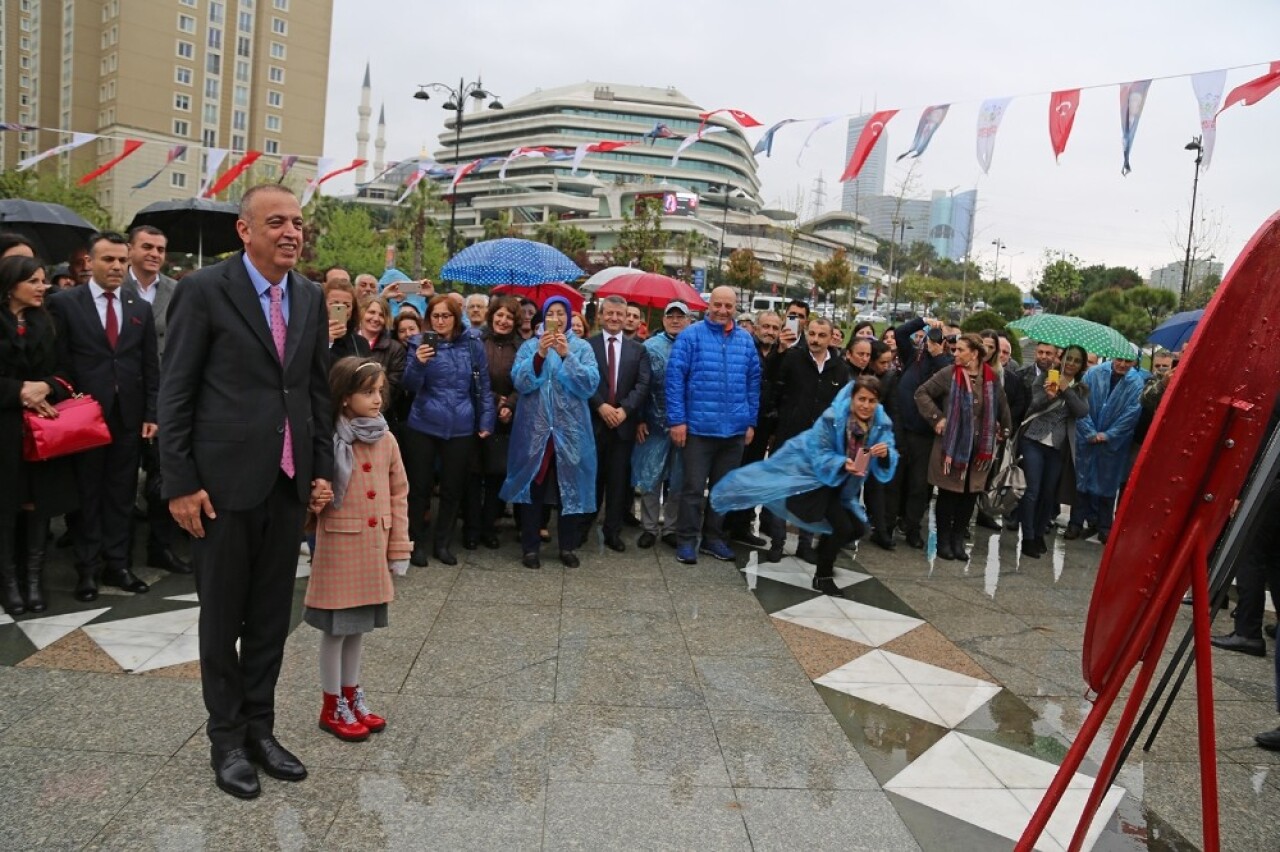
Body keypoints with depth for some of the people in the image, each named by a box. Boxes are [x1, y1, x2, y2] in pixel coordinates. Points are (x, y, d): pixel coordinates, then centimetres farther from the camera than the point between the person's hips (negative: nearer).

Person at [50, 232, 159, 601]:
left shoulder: (141, 309, 9)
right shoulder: (65, 303, 0)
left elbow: (151, 367, 8)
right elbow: (59, 362, -2)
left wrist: (151, 414, 3)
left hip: (129, 416, 3)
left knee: (122, 495, 9)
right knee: (87, 494, 7)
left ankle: (117, 563, 18)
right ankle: (88, 568, 16)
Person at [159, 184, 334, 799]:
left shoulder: (311, 297, 8)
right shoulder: (204, 289, -7)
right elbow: (175, 392, -7)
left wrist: (323, 467, 7)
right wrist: (180, 482, -11)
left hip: (289, 482, 5)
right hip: (225, 482, -4)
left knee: (272, 616, 13)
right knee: (222, 617, 10)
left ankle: (260, 727, 29)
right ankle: (226, 737, 25)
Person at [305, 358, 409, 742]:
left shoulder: (387, 440, 3)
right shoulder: (328, 440, -13)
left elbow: (398, 495, 7)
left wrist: (399, 549, 6)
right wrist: (315, 499, -27)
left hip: (374, 546, 5)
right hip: (339, 545, -5)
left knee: (358, 627, 16)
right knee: (336, 628, 6)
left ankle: (352, 697, 32)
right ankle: (332, 707, 21)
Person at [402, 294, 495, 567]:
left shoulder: (472, 345, 3)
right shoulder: (420, 343, 0)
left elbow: (483, 386, 9)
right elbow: (411, 386, -8)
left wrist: (486, 421, 4)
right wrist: (418, 363, -27)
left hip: (461, 428, 1)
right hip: (423, 426, -1)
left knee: (452, 488, 10)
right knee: (419, 486, 5)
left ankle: (443, 543, 24)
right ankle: (416, 542, 19)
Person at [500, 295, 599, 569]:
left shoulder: (582, 347, 5)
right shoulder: (530, 346, 6)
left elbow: (591, 384, -9)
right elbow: (519, 382, -7)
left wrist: (568, 356, -21)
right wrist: (539, 355, -21)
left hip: (570, 429, 0)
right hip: (534, 428, 0)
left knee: (570, 486, 4)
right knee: (532, 485, 2)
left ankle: (568, 546, 17)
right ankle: (530, 546, 12)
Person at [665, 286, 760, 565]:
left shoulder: (746, 340, 7)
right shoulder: (691, 335, -5)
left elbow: (753, 382, 11)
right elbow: (675, 377, -9)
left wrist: (751, 422, 7)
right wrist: (677, 419, -13)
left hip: (735, 429, 4)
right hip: (699, 427, -4)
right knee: (694, 487, 3)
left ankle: (713, 538, 26)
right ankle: (686, 540, 15)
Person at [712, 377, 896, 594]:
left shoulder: (881, 423, -14)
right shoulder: (832, 418, -27)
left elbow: (884, 470, -18)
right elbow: (820, 457, -25)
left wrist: (885, 454, -40)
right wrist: (842, 464, -43)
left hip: (842, 484, 6)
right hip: (817, 475, -6)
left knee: (858, 529, 4)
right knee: (843, 527, -18)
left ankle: (824, 555, 35)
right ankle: (822, 576, 4)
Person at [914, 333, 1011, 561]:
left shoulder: (992, 378, 4)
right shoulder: (948, 375, -7)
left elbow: (1002, 405, 18)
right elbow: (922, 393, -6)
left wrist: (1004, 429, 18)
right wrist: (937, 417, -12)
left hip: (980, 448, 3)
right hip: (951, 445, -3)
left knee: (970, 495, 7)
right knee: (948, 494, 2)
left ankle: (958, 540, 19)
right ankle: (943, 541, 14)